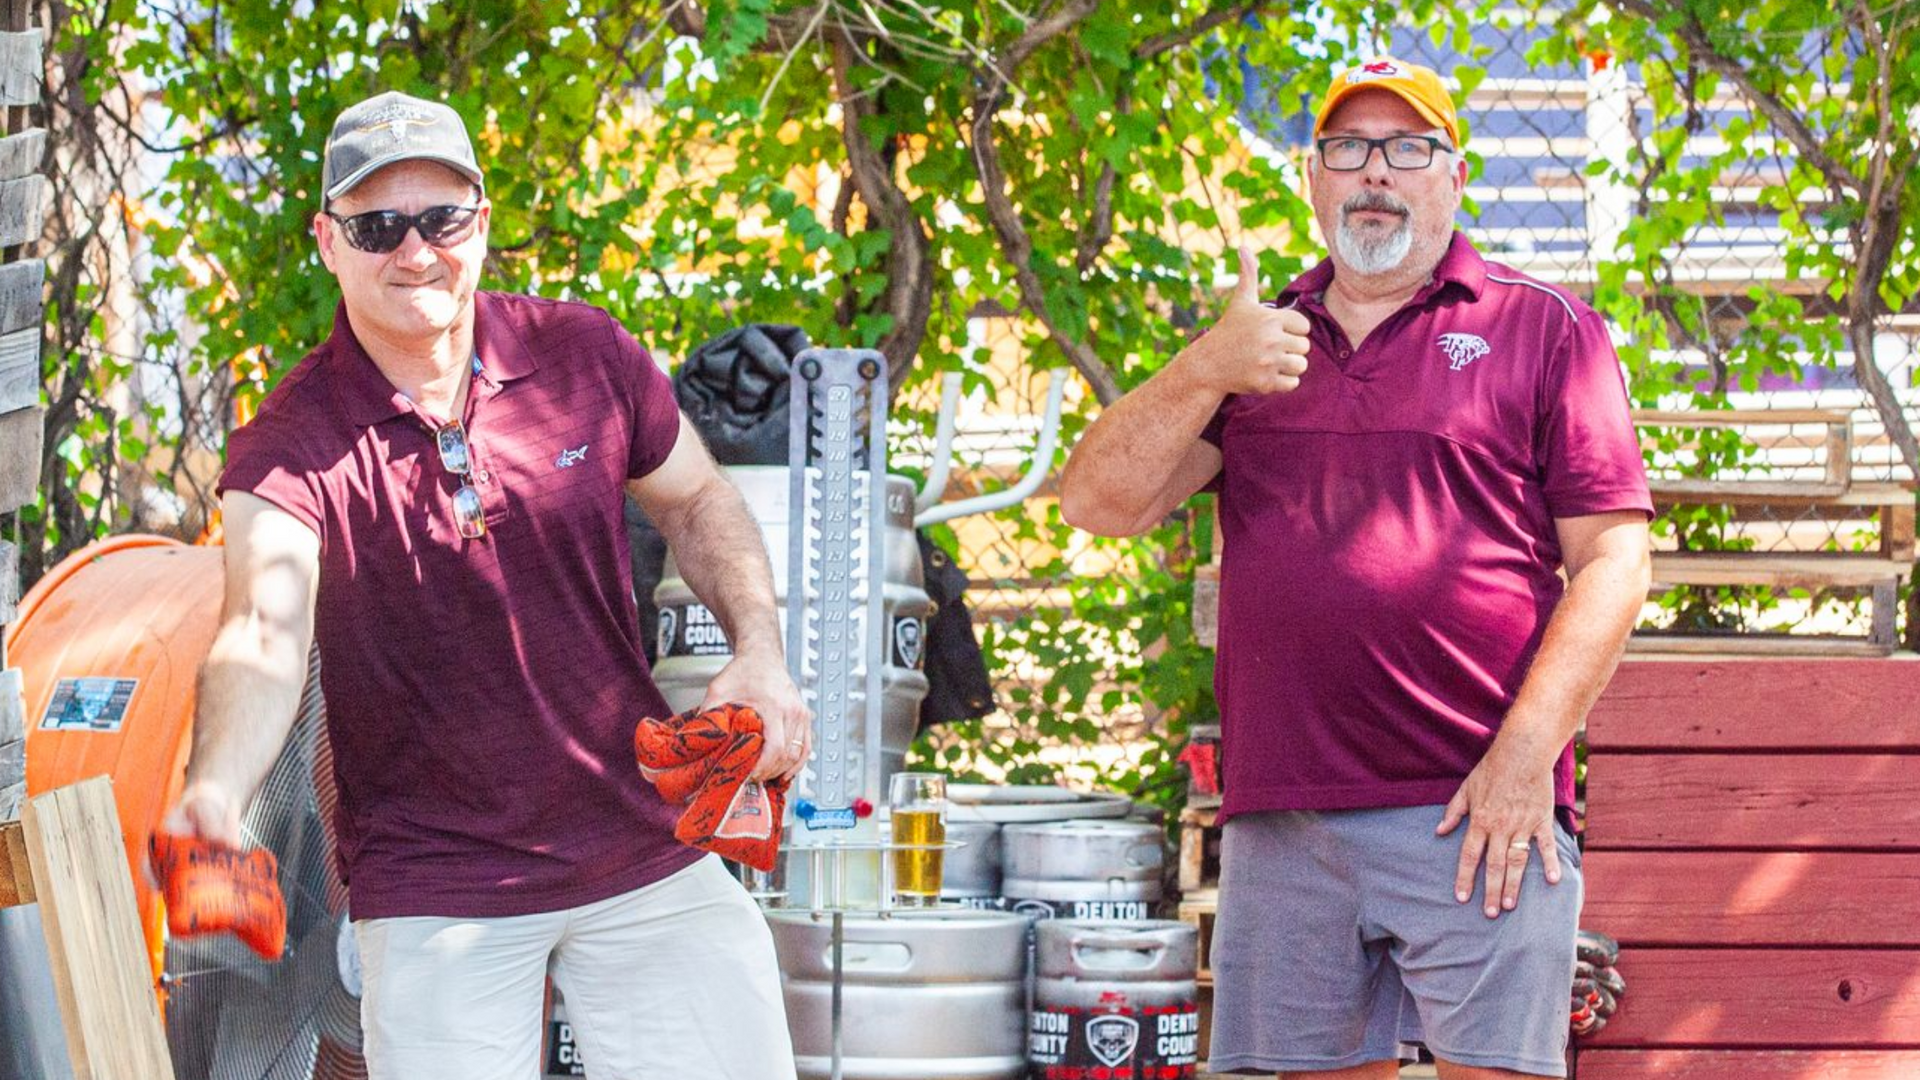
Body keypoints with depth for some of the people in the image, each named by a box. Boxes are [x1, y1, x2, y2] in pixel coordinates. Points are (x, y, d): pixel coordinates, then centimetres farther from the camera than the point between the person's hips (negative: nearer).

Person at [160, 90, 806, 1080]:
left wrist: (758, 649, -4)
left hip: (646, 853, 3)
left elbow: (695, 499, 14)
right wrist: (216, 792, -49)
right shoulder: (289, 445, -13)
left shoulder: (584, 355, -3)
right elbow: (265, 634, -29)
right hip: (432, 887, -3)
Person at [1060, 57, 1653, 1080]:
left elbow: (1611, 560, 1)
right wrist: (1203, 372, -9)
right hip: (1283, 823, 4)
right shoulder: (1257, 342, 19)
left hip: (1478, 812, -3)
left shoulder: (1543, 329, 8)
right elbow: (1100, 502, 9)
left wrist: (1525, 755, -11)